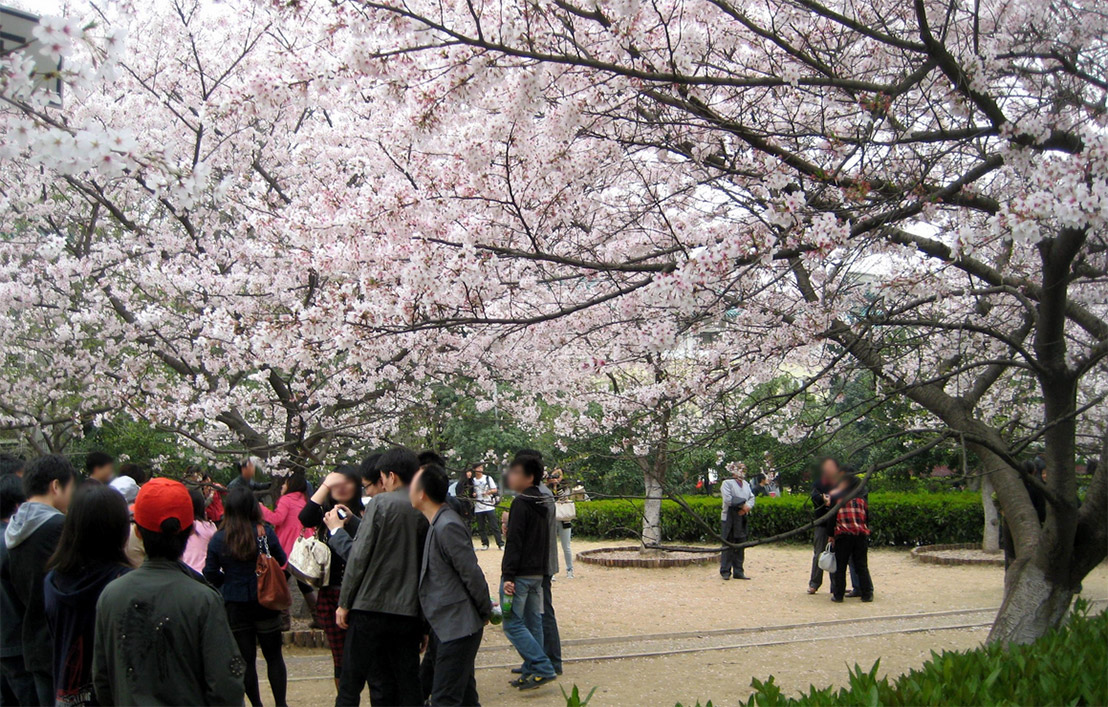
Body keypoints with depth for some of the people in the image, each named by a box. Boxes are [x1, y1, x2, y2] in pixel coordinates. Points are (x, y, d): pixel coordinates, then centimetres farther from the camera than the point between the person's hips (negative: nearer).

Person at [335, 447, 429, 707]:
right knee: (408, 685, 10)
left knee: (351, 682, 7)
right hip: (409, 610, 4)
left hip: (371, 606, -4)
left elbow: (359, 555, -10)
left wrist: (344, 602, -2)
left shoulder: (381, 503, -7)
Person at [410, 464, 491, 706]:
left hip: (457, 629, -10)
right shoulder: (438, 524, 10)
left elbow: (472, 574, -18)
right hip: (446, 627, 10)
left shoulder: (447, 527, -20)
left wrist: (485, 612, -8)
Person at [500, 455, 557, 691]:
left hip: (520, 574, -9)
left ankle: (544, 669, -11)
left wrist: (508, 575, -20)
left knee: (512, 624, -5)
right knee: (532, 623, 12)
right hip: (538, 573, 9)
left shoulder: (521, 503, -15)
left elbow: (514, 542, -19)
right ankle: (532, 673, 15)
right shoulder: (542, 504, 14)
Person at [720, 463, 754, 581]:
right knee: (728, 545, -3)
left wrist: (747, 507, -11)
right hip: (730, 518, -7)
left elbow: (751, 497, 10)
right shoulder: (727, 483, -5)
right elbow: (728, 499, -17)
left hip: (742, 517, 7)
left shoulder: (746, 484, 17)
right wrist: (743, 504, -16)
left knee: (741, 545, 8)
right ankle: (725, 571, 2)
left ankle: (738, 571, 15)